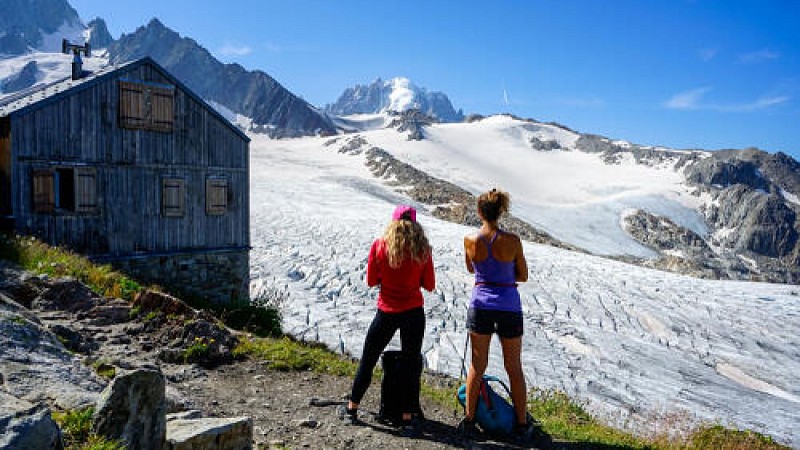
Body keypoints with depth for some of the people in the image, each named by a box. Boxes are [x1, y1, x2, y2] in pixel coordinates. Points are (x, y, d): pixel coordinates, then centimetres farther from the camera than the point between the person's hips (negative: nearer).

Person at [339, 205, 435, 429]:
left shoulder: (379, 246, -6)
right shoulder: (422, 249, -5)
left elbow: (371, 280, 0)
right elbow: (429, 285, 0)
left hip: (387, 312, 0)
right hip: (414, 312, 0)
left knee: (367, 360, 15)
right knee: (412, 362, 13)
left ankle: (352, 408, 26)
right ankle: (408, 415, 17)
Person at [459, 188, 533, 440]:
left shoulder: (470, 240, -6)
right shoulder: (512, 240, -11)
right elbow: (523, 276, 1)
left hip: (481, 305, 1)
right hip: (509, 307, -1)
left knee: (477, 366, 14)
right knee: (514, 368, 14)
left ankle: (469, 421, 22)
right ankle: (522, 425, 24)